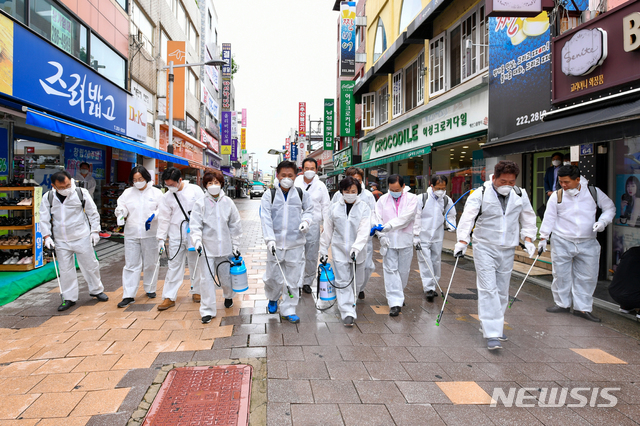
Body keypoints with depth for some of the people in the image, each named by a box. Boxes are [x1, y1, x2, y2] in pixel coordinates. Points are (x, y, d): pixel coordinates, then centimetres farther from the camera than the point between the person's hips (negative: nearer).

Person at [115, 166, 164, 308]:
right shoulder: (128, 193, 10)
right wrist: (120, 213, -16)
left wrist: (153, 216, -22)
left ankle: (150, 289, 28)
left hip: (150, 234, -1)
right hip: (131, 234, 1)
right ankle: (128, 295, 3)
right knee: (131, 264, 0)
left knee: (151, 263, 10)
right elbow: (121, 207, 7)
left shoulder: (156, 192, 4)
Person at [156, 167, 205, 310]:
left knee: (196, 264, 11)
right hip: (176, 236, 1)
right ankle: (169, 297, 8)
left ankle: (196, 291, 27)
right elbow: (164, 218, 5)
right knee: (174, 265, 2)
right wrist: (161, 238, 1)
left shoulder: (195, 190, -4)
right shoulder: (167, 197, 3)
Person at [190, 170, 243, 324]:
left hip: (225, 248, 2)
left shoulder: (228, 202, 3)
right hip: (207, 248, -2)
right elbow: (195, 226, -5)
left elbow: (235, 226, 8)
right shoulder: (200, 204, -3)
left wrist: (236, 246, 7)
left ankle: (228, 296, 44)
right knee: (207, 279, -4)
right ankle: (208, 311, 8)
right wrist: (197, 241, -21)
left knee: (226, 278, 13)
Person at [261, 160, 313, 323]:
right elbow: (266, 219, -7)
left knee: (293, 279, 6)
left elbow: (309, 210, 20)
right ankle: (273, 298, 40)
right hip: (275, 243, -1)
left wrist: (306, 220, -2)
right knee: (273, 277, 8)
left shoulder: (302, 194, 4)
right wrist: (270, 239, -17)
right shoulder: (269, 195, -1)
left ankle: (288, 310, 21)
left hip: (295, 244, 1)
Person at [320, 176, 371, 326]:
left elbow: (364, 231, -13)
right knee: (343, 282, -6)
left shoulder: (364, 208, -3)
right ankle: (347, 312, -4)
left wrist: (356, 248, -26)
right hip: (339, 250, 0)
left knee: (355, 281, 13)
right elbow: (327, 230, 9)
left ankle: (351, 302, 39)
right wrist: (323, 250, 9)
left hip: (358, 251, 0)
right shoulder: (334, 208, 3)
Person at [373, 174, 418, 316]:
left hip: (405, 241, 0)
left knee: (403, 271, 10)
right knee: (391, 270, -5)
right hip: (388, 241, 0)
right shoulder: (383, 200, 5)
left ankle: (399, 295, 33)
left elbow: (406, 218, -15)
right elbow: (378, 219, 1)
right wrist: (382, 236, -14)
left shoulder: (412, 198, -1)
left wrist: (386, 226, -25)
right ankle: (395, 302, -4)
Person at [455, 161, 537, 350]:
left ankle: (496, 326, 27)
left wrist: (528, 239, 4)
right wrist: (462, 241, -26)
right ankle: (492, 334, -10)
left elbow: (528, 219, 16)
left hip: (507, 250, 5)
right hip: (485, 248, -4)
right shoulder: (480, 194, -10)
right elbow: (467, 217, -17)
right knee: (488, 289, -11)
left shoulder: (520, 195, 5)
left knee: (502, 290, 11)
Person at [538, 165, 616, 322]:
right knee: (561, 274, 4)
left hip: (588, 243, 1)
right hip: (562, 243, -1)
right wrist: (543, 238, -2)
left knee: (587, 276, 5)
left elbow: (609, 208, 11)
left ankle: (582, 308, 17)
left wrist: (603, 221, -7)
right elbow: (549, 218, 1)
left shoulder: (593, 192, 0)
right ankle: (563, 303, 21)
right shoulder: (557, 196, -1)